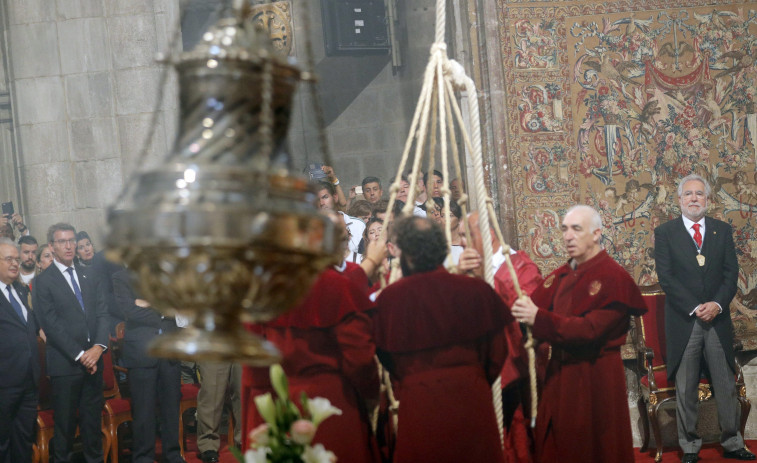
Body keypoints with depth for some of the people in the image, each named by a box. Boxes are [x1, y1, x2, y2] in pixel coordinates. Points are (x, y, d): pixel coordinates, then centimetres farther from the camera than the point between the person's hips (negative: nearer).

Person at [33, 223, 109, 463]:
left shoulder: (89, 276, 13)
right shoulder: (43, 281, -4)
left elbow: (102, 312, 6)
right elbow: (51, 324, -10)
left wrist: (98, 346, -10)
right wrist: (79, 355, -14)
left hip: (93, 358, 4)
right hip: (65, 362, -4)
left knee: (93, 417, 11)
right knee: (65, 422, 4)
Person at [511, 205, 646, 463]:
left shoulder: (613, 278, -11)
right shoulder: (561, 277, 10)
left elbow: (591, 330, -20)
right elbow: (534, 307, 0)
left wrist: (539, 319, -27)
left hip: (596, 378, -6)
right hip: (559, 374, 6)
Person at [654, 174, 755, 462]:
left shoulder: (723, 231, 10)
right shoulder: (665, 233, 1)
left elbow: (731, 273, 4)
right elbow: (666, 277, -6)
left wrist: (717, 304, -12)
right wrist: (694, 308, -14)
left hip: (717, 318, 2)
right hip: (683, 320, -2)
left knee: (726, 385, 6)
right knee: (685, 389, 3)